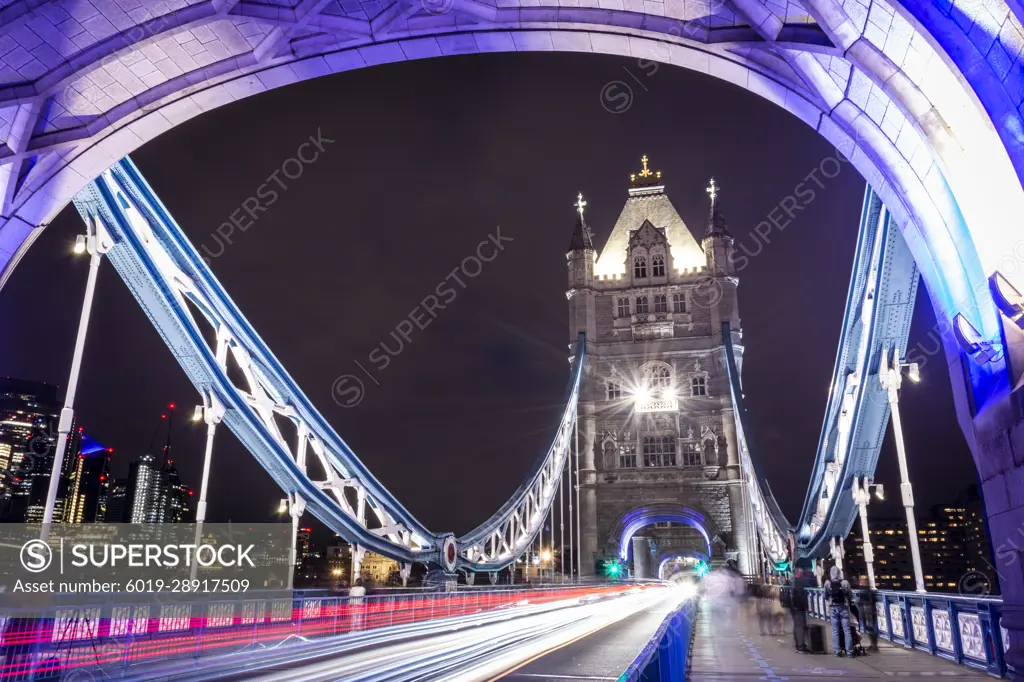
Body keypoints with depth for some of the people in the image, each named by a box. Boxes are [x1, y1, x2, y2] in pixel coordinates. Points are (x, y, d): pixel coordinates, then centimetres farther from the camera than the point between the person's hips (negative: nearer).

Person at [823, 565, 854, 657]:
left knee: (835, 631, 5)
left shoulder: (827, 583, -5)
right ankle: (849, 651, 5)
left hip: (833, 608, 1)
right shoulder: (845, 583, -9)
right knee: (847, 630, 5)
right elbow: (851, 596, -2)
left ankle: (837, 651, 4)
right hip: (844, 607, -1)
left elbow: (825, 597, 3)